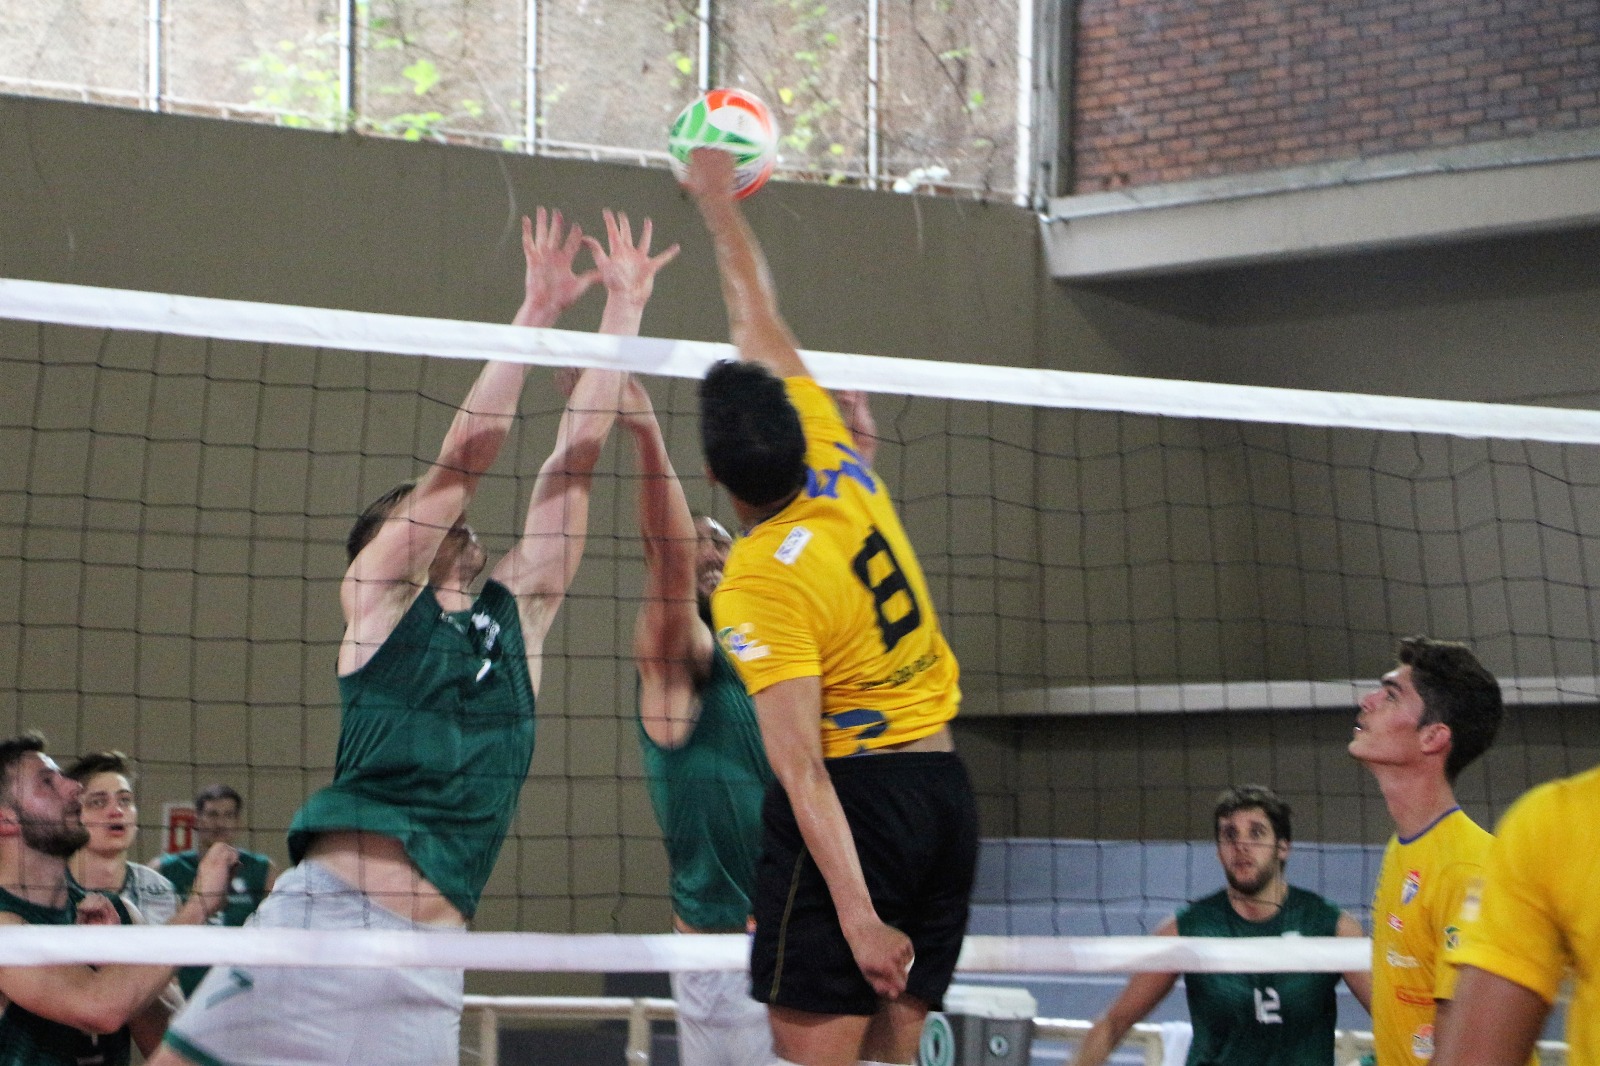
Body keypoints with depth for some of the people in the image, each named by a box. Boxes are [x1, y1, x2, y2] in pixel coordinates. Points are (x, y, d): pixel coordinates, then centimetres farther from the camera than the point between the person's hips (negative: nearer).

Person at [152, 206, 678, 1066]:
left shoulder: (518, 614, 20)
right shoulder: (377, 595, 10)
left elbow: (576, 454, 20)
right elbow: (465, 454, 2)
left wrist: (624, 306, 20)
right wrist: (537, 310, 3)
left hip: (430, 958, 4)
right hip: (324, 908, -4)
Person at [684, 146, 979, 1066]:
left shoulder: (758, 585, -16)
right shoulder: (839, 466, 2)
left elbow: (802, 771, -21)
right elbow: (759, 321, 17)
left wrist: (856, 914, -23)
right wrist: (720, 204, 28)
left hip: (857, 797, -8)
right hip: (946, 785, 8)